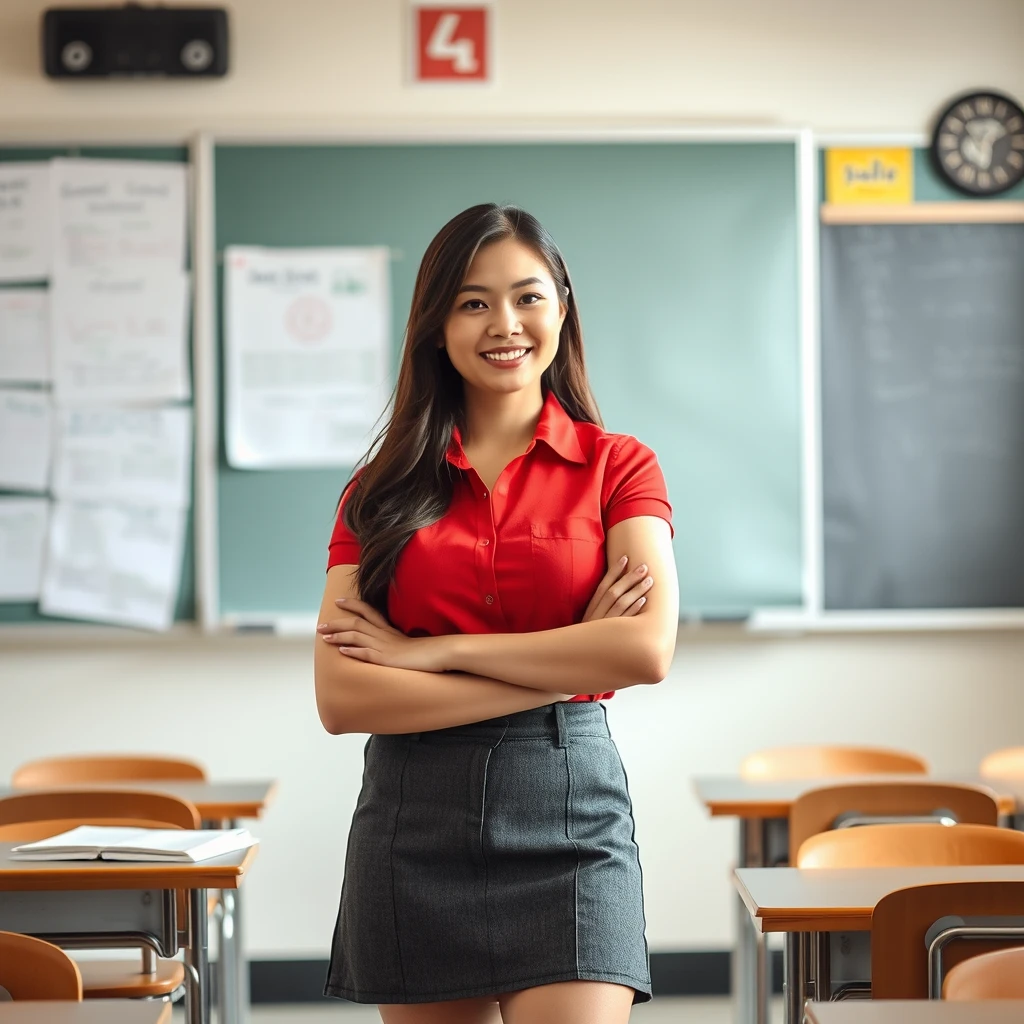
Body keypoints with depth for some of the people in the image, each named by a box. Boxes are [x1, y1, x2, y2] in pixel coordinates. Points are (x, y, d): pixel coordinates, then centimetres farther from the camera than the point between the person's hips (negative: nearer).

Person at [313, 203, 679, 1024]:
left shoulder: (617, 467, 4)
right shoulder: (384, 488, 7)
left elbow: (647, 651, -13)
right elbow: (340, 698, -5)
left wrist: (434, 650, -10)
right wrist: (564, 665, -11)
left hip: (569, 812, -2)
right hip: (414, 825, 2)